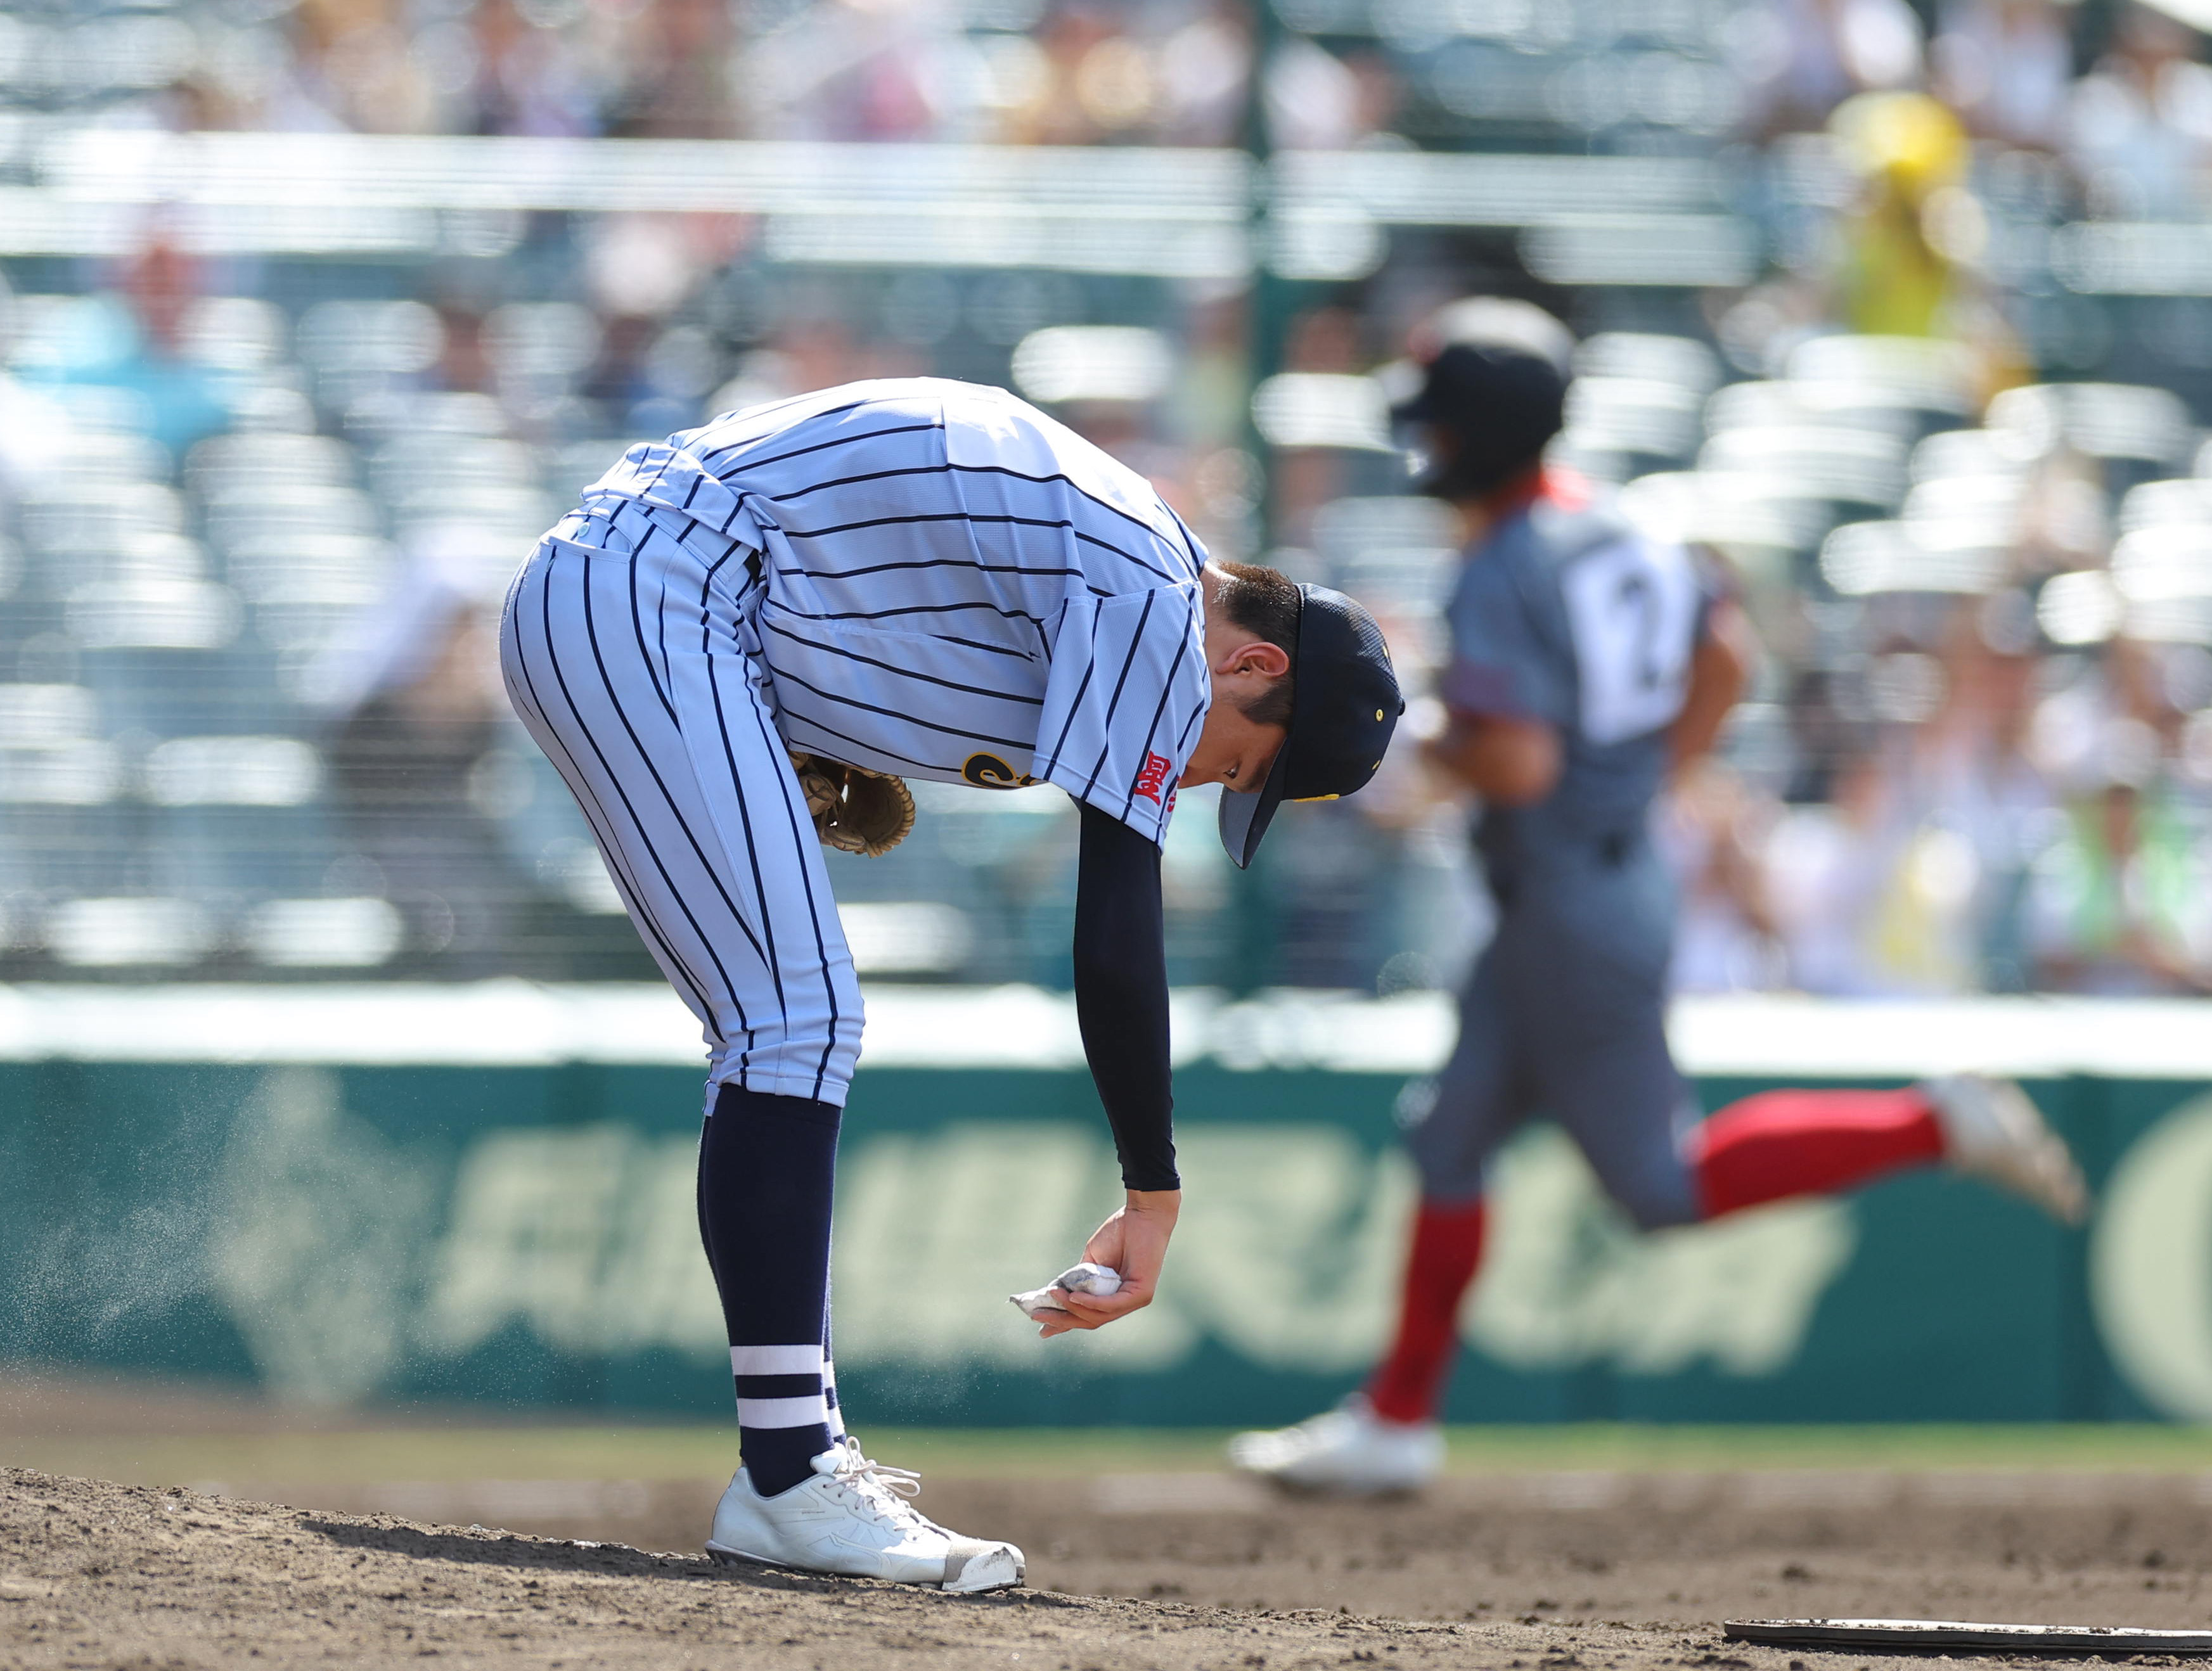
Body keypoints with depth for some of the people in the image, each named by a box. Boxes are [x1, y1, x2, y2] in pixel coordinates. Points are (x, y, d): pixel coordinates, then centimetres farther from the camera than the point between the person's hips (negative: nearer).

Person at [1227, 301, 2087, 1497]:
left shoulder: (1501, 578, -21)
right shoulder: (1611, 532, 6)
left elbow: (1520, 762, -29)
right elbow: (1724, 649, 15)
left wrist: (1430, 744, -11)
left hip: (1576, 905, -10)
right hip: (1624, 861, 10)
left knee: (1664, 1185, 0)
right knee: (1450, 1138, 14)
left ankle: (1933, 1128, -4)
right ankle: (1397, 1421, 19)